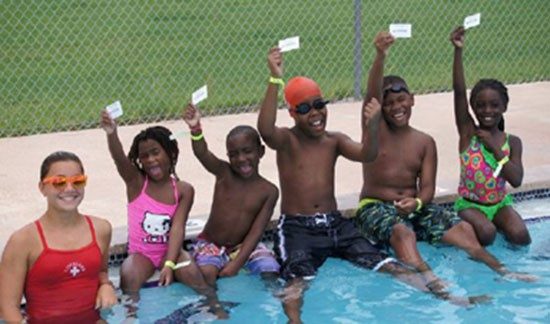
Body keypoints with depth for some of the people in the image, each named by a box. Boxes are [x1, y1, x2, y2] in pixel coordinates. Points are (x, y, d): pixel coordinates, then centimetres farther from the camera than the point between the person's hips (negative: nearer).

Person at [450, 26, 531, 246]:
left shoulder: (512, 142, -3)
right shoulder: (468, 132, -8)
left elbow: (516, 180, -16)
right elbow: (459, 91, -20)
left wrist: (494, 147, -19)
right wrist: (458, 50, -29)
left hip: (500, 203, 2)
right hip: (470, 203, -2)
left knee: (520, 236, -24)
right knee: (486, 234, -31)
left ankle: (499, 225, 8)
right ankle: (470, 226, 3)